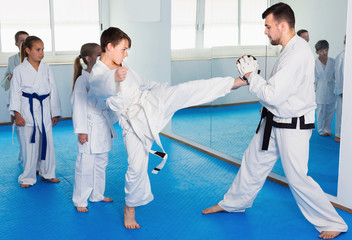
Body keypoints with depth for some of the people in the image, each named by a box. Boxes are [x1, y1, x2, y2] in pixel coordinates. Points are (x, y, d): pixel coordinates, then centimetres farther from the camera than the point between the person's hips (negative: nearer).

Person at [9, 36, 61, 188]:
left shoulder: (46, 69, 6)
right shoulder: (19, 70, -2)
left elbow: (53, 91, 9)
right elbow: (15, 93, -2)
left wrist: (55, 113, 9)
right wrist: (17, 114, -10)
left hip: (44, 110, 3)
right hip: (27, 111, -3)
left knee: (47, 142, 6)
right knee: (28, 144, 2)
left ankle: (47, 173, 25)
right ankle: (28, 177, 18)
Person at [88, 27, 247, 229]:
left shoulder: (123, 67, 9)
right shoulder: (97, 74, -14)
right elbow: (100, 86, -39)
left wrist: (163, 88, 31)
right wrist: (115, 78, -61)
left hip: (150, 104, 5)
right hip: (135, 123, -5)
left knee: (188, 90, -11)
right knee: (137, 166, -1)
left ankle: (237, 81, -6)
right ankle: (130, 208, 21)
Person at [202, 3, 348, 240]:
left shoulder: (298, 54, -26)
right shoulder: (291, 48, 7)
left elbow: (273, 95, -27)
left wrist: (250, 74, -15)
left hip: (293, 127, -10)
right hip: (274, 122, 10)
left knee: (298, 178, -4)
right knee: (253, 161, 19)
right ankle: (234, 203, 39)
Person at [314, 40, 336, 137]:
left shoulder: (332, 62, 2)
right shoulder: (314, 63, -5)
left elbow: (336, 75, 10)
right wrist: (314, 90, -1)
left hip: (331, 91, 3)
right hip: (320, 92, -3)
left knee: (330, 112, 9)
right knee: (320, 112, 1)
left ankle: (327, 129, 23)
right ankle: (321, 130, 15)